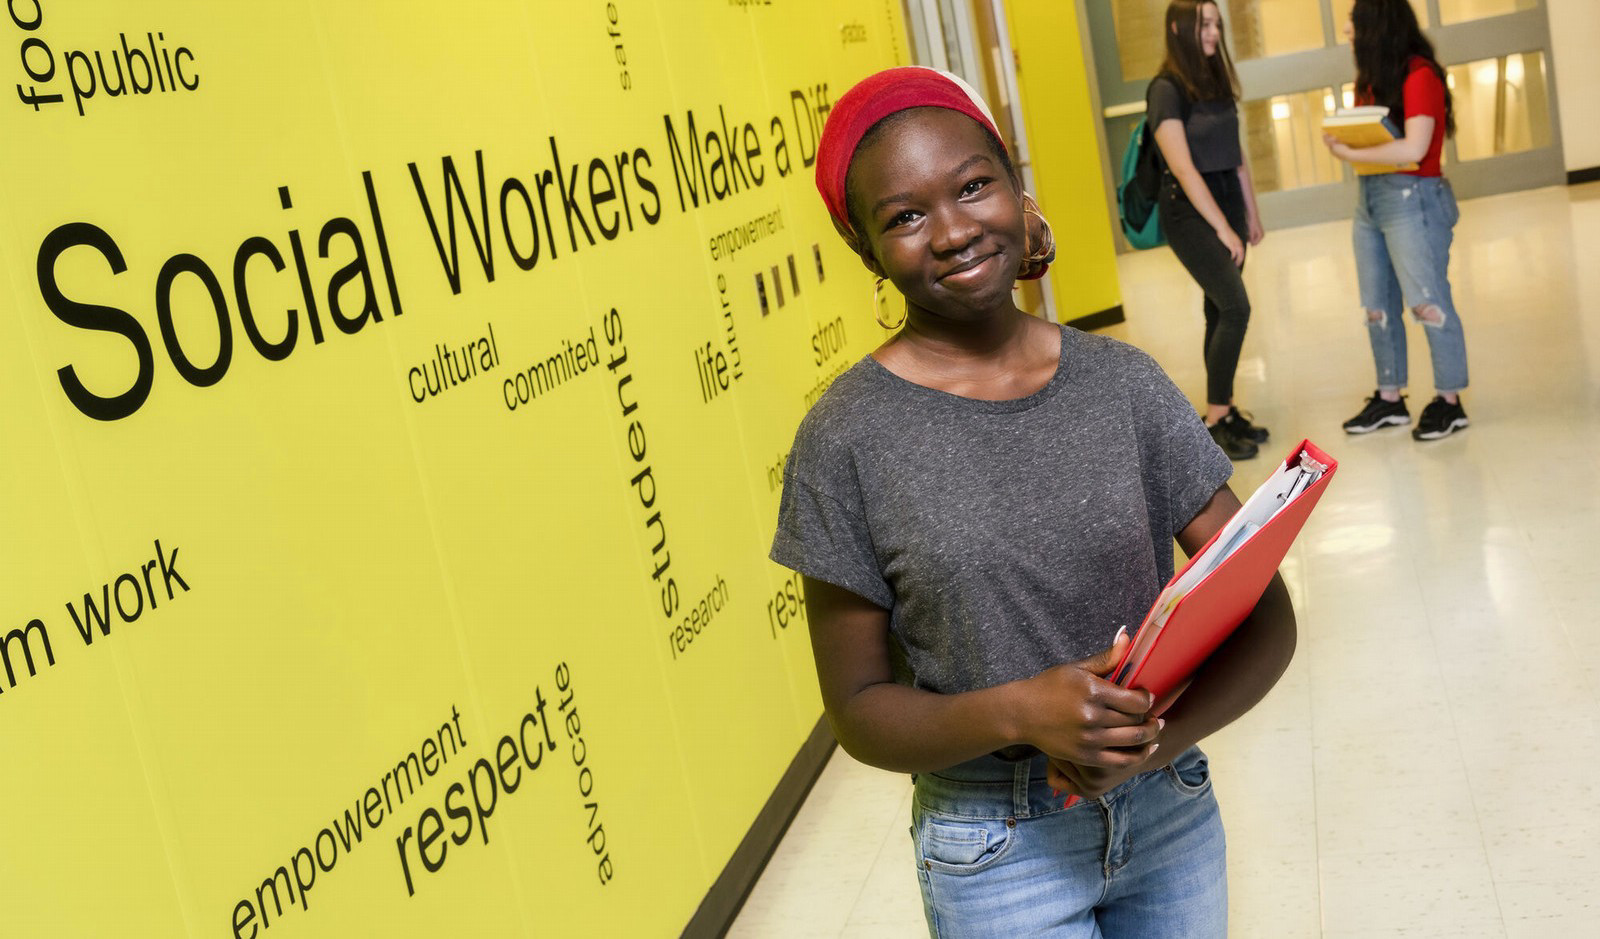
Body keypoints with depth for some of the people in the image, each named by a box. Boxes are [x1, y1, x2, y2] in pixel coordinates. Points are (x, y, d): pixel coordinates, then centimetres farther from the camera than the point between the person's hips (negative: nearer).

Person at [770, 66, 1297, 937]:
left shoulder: (1121, 381, -5)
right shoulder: (845, 440, -13)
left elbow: (1265, 614, -3)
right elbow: (858, 709, -7)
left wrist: (1161, 736, -20)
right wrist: (1020, 712, -23)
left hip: (1171, 814, 3)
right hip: (1000, 859, -3)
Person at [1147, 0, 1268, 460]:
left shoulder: (1217, 81, 11)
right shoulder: (1166, 89, -12)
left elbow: (1236, 156, 15)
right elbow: (1183, 168, -16)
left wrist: (1251, 215, 12)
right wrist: (1223, 229, -16)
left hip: (1227, 202, 7)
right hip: (1189, 210, -7)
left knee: (1220, 309, 8)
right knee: (1235, 307, -14)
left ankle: (1225, 411, 15)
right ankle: (1215, 422, -7)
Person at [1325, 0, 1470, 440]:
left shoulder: (1420, 75, -10)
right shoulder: (1375, 79, 14)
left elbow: (1413, 149, -18)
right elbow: (1373, 134, 12)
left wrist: (1350, 154, -14)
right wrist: (1342, 137, -7)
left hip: (1412, 199, -8)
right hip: (1370, 198, 8)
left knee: (1428, 303, -7)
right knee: (1378, 308, 8)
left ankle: (1450, 402, 1)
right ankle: (1389, 399, 17)